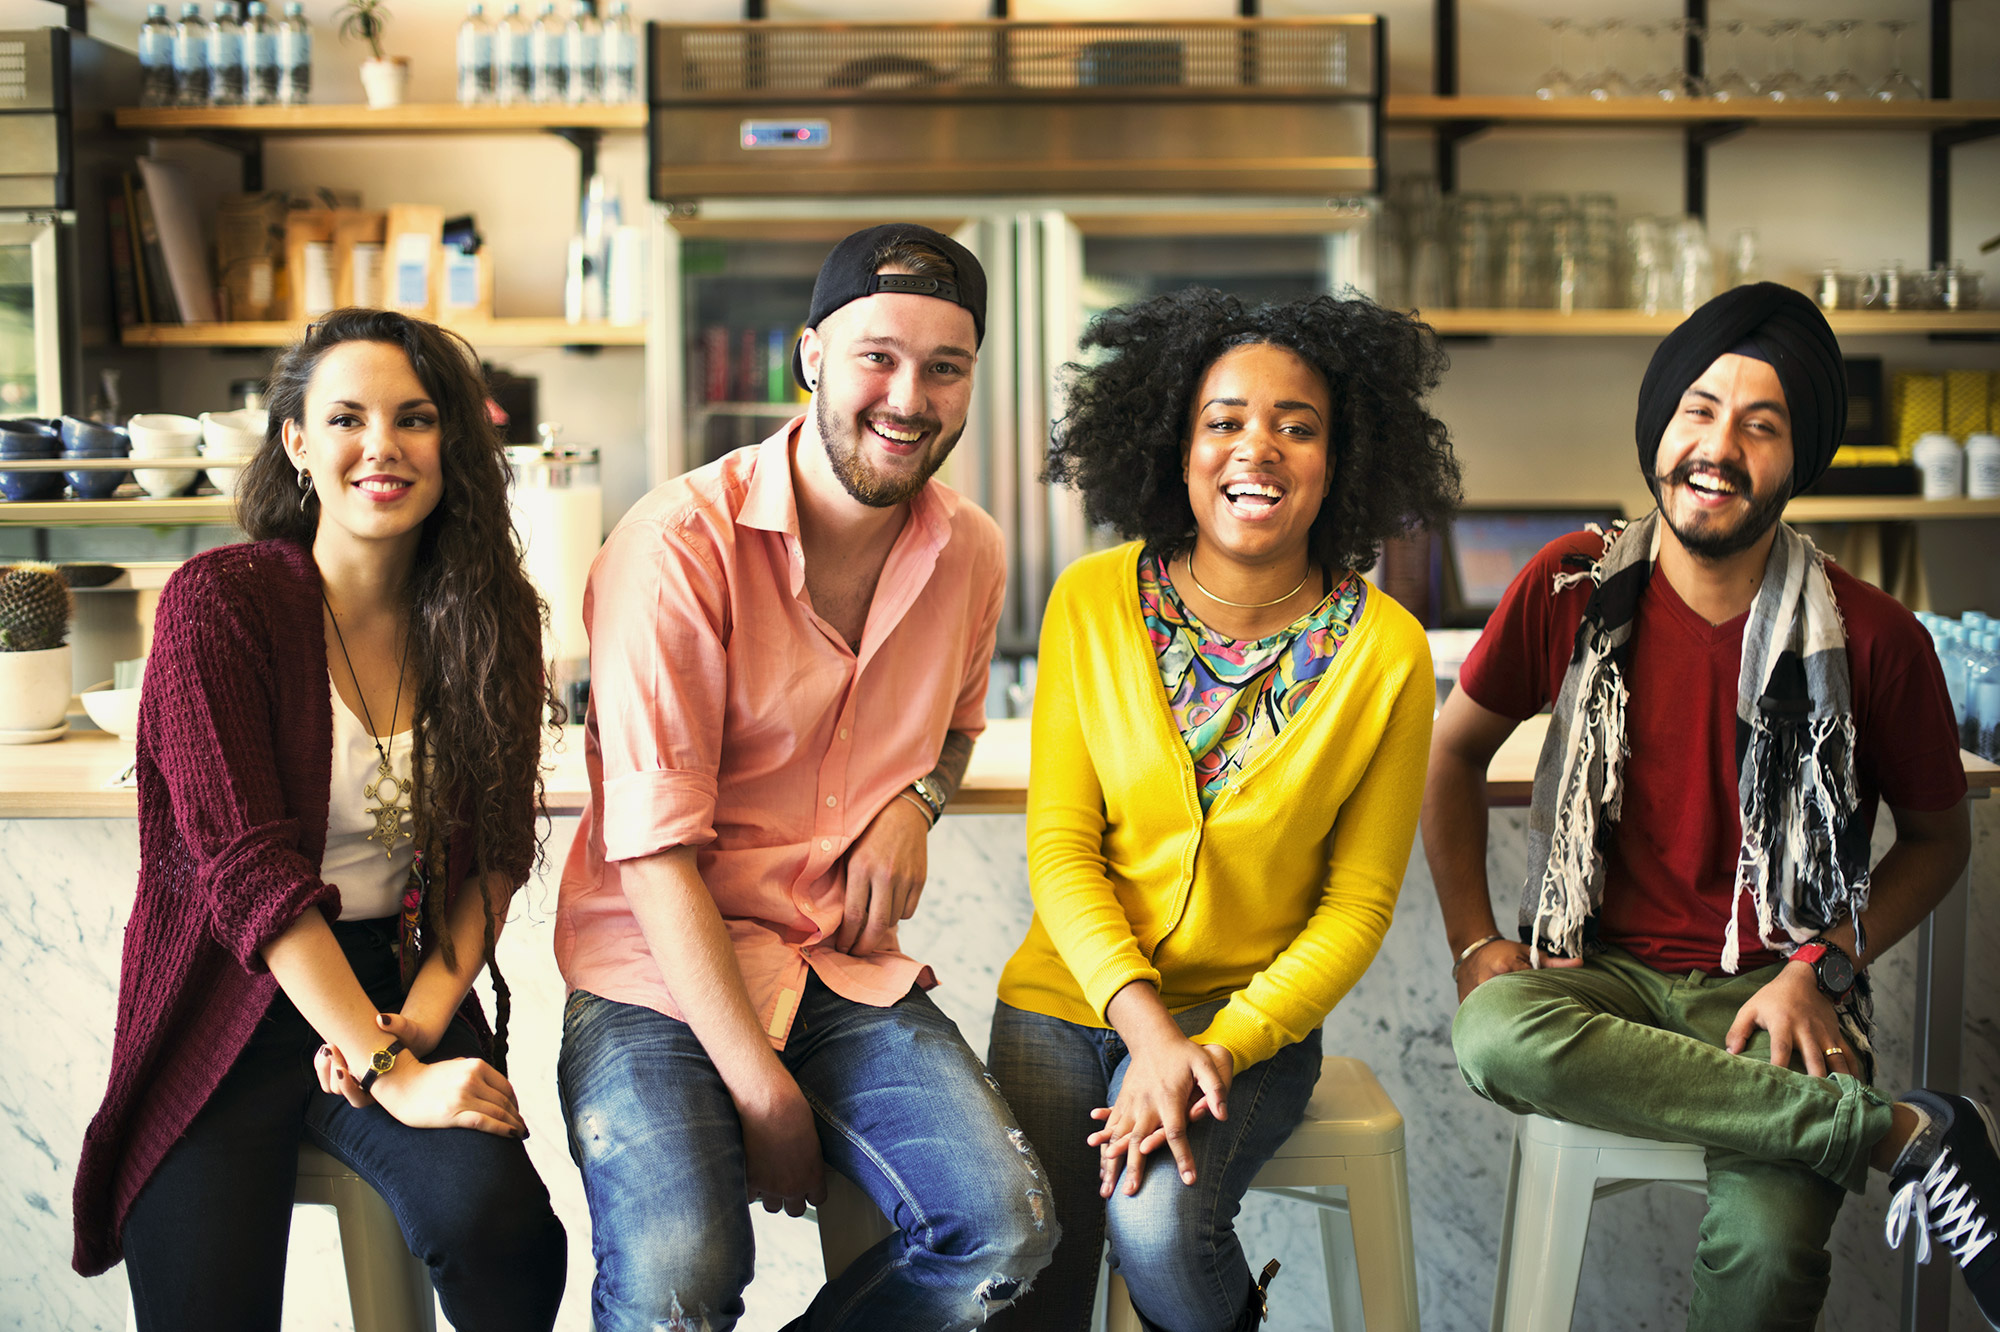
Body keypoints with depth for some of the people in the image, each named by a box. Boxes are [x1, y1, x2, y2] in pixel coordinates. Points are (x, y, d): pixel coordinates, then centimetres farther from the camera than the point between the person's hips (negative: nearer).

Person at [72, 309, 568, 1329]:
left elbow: (495, 854, 4)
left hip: (408, 984, 2)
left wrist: (416, 1024, -12)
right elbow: (247, 869, -15)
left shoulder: (489, 619, 4)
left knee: (498, 1223, -25)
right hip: (232, 1004, -2)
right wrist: (391, 1074, -21)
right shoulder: (217, 603, -8)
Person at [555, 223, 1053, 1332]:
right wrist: (764, 1093, -17)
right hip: (660, 971, -5)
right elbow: (654, 846, -15)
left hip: (851, 971, 5)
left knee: (1006, 1231, -16)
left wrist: (914, 802, 1)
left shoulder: (971, 553, 5)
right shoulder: (679, 545, -15)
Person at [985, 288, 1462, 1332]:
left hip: (1250, 1019, -1)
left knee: (1157, 1223, -26)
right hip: (1069, 999, 1)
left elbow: (1357, 904, -3)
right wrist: (1146, 1028, -16)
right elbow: (1060, 843, -3)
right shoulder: (1092, 602, -4)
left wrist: (1218, 1048, -15)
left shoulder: (1385, 650, -7)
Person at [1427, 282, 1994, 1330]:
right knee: (1495, 1035, -35)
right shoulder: (1573, 588, -2)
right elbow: (1454, 749, 12)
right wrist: (1474, 938, 1)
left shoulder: (1872, 640, -5)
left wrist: (1820, 970, -6)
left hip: (1771, 984, -2)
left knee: (1769, 1246, -34)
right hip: (1603, 965, 3)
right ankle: (1909, 1132, -22)